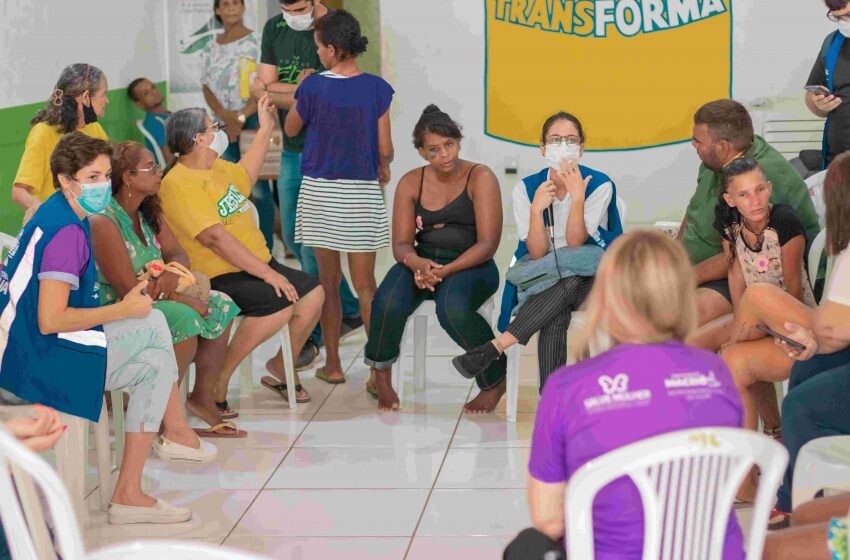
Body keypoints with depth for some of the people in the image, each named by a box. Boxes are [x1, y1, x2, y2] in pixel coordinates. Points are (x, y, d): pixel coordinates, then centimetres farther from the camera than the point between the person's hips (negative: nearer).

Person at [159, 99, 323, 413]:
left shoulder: (217, 168, 12)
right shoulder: (179, 184, -19)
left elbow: (245, 175, 37)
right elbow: (215, 238, -27)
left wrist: (266, 130, 36)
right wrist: (267, 273, -28)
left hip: (256, 266, 10)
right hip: (218, 278, -10)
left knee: (312, 292, 1)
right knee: (280, 303, -28)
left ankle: (281, 367, 19)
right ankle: (215, 383, -18)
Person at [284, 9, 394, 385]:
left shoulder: (313, 87, -7)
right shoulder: (376, 89, -6)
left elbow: (290, 129, 10)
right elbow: (385, 149, -3)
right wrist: (383, 170, 18)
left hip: (320, 192, 0)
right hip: (362, 192, 0)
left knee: (328, 281, 10)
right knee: (365, 284, 5)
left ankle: (332, 365, 15)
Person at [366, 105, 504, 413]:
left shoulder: (480, 178, -5)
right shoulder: (411, 183, 7)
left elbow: (487, 244, -11)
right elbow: (401, 243, 3)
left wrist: (445, 271, -22)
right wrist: (417, 263, -22)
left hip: (470, 266, -3)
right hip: (422, 263, 3)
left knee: (453, 308, -37)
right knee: (388, 304, -30)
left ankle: (494, 381, -10)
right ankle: (382, 375, 0)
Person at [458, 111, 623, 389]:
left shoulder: (599, 185, -8)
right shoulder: (526, 188, -2)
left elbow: (574, 245, -15)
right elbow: (537, 253, -9)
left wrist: (577, 198, -27)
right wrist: (537, 210, -24)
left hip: (588, 279, -1)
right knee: (556, 314, -36)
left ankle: (495, 347, -38)